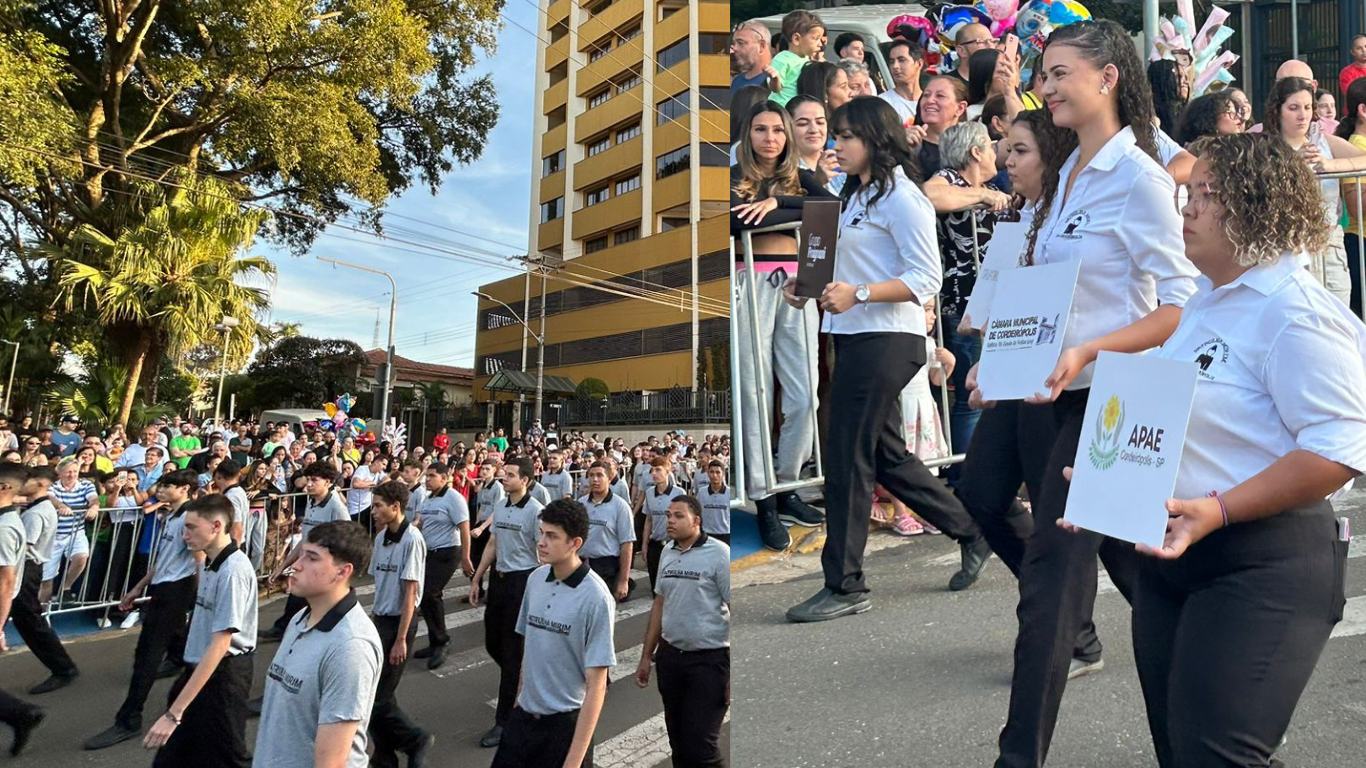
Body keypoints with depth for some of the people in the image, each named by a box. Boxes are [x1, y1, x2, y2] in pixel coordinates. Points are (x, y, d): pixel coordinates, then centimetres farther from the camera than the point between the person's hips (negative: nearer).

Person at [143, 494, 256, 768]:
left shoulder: (233, 570, -25)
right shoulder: (209, 563, 5)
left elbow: (220, 645, -28)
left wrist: (174, 713, -29)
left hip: (222, 674, -9)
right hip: (198, 668, 9)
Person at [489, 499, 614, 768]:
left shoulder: (595, 598, -19)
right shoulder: (535, 579, -2)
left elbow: (596, 685, -17)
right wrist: (520, 698, 13)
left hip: (566, 722, -5)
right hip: (524, 714, 5)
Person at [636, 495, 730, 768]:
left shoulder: (719, 554, -12)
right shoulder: (667, 553, 7)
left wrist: (734, 672, -16)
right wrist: (646, 656, 16)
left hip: (709, 660, -6)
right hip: (670, 656, 6)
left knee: (700, 744, -6)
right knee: (677, 740, 15)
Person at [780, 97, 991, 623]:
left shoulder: (900, 197, -9)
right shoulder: (857, 195, 19)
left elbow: (927, 279, -15)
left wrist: (857, 295, -26)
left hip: (886, 339, -10)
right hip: (856, 338, 10)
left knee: (847, 459, -5)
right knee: (884, 455, 15)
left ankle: (845, 587, 8)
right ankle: (971, 530, 32)